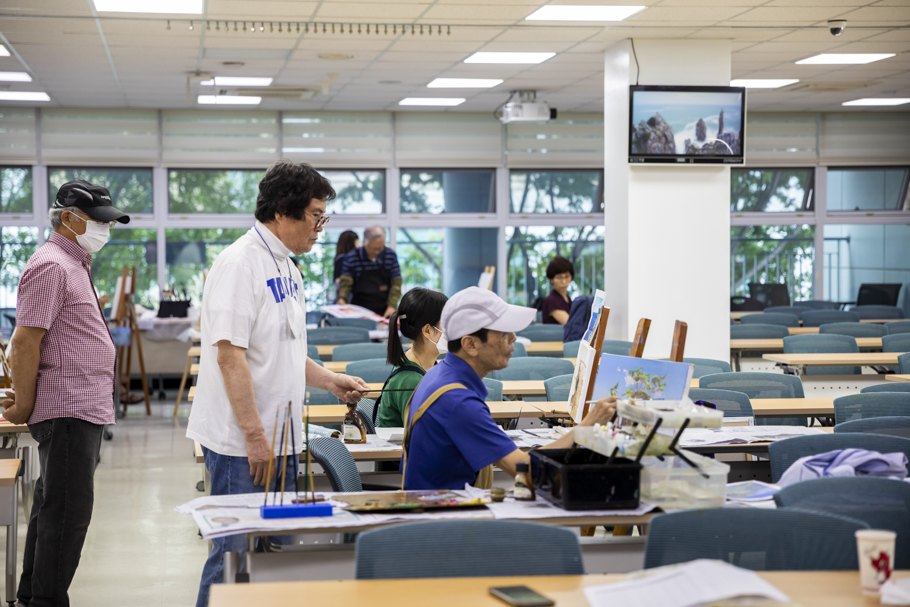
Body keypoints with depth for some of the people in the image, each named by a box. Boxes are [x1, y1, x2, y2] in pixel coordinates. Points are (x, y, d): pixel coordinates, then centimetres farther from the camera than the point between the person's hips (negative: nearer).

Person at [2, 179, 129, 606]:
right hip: (68, 411, -10)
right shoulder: (51, 265, -14)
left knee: (52, 506, 16)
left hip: (84, 410, 10)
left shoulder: (74, 264, 19)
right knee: (67, 512, -8)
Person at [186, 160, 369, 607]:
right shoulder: (239, 263, -16)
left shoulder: (286, 266, 14)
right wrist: (254, 435, -23)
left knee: (274, 550, 14)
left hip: (279, 438, 9)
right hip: (242, 445, -9)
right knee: (236, 553, -4)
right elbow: (230, 354, -21)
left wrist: (330, 381, 12)